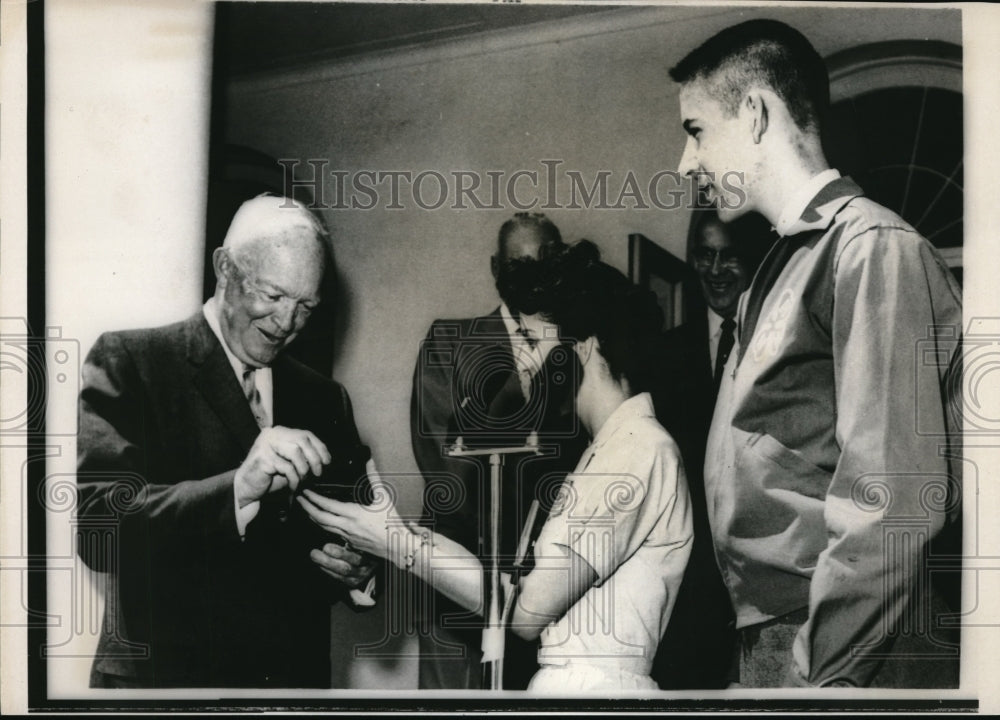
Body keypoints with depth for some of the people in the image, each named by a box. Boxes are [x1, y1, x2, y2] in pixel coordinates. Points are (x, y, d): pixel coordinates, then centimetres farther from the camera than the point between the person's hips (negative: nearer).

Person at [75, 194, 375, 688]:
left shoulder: (324, 400, 7)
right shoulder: (128, 363, -8)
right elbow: (95, 525, -19)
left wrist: (353, 568, -10)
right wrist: (236, 490, -31)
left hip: (297, 675, 4)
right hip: (162, 675, -4)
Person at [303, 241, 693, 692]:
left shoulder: (638, 449, -14)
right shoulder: (615, 444, 14)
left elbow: (529, 610, -17)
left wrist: (399, 544, -12)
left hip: (591, 688, -8)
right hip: (569, 678, 8)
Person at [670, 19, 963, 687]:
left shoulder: (874, 248, -12)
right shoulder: (786, 262, 15)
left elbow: (890, 498, -20)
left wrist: (823, 669, -21)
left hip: (837, 653, -8)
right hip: (767, 638, 8)